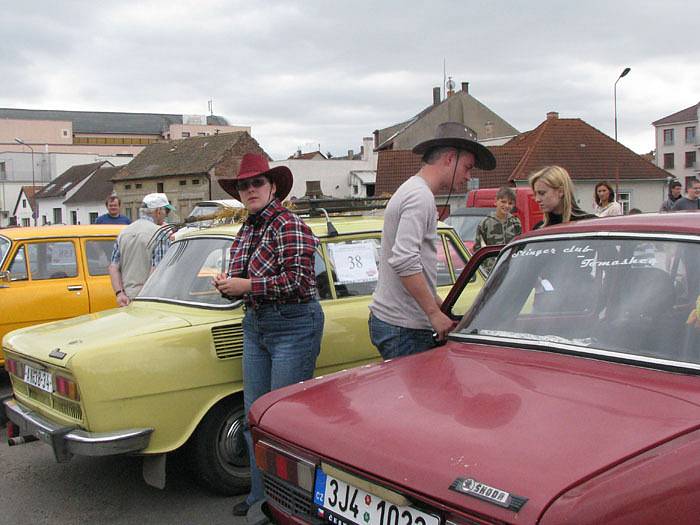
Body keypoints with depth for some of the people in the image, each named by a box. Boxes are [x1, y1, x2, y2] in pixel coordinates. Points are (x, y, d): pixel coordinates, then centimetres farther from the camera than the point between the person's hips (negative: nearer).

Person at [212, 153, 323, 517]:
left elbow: (297, 280, -23)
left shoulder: (289, 226, -14)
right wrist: (226, 283, 0)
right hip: (256, 325, 9)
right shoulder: (247, 230, 12)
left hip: (294, 326, -8)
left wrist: (246, 286, -20)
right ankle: (261, 495, 27)